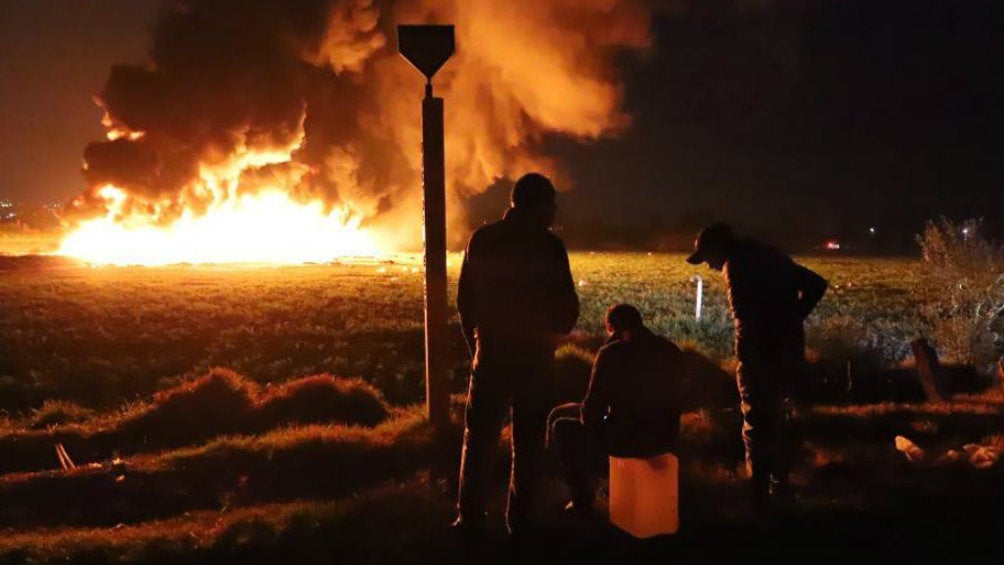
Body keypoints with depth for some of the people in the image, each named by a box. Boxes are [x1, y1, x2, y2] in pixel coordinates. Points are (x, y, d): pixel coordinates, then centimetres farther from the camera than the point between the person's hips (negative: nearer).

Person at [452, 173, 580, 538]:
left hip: (491, 355, 2)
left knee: (479, 439, 12)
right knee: (528, 443, 8)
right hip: (534, 358, -2)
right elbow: (566, 306, -7)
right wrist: (557, 330, 15)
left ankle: (470, 518, 13)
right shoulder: (548, 246, -10)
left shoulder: (482, 240, 0)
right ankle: (519, 520, 11)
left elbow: (465, 301, 4)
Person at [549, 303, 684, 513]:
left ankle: (582, 499, 19)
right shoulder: (671, 350, 5)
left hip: (628, 439, -7)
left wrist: (587, 416, 13)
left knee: (562, 427, 15)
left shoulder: (612, 353, -13)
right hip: (666, 438, 7)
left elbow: (592, 411, -11)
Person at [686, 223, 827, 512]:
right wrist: (791, 320, 12)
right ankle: (780, 482, 36)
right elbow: (816, 285, 18)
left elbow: (745, 314, -24)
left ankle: (759, 496, 4)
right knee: (777, 415, 24)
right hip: (792, 349, 8)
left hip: (762, 354, -8)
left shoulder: (737, 264, -9)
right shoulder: (772, 256, 16)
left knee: (756, 424, 1)